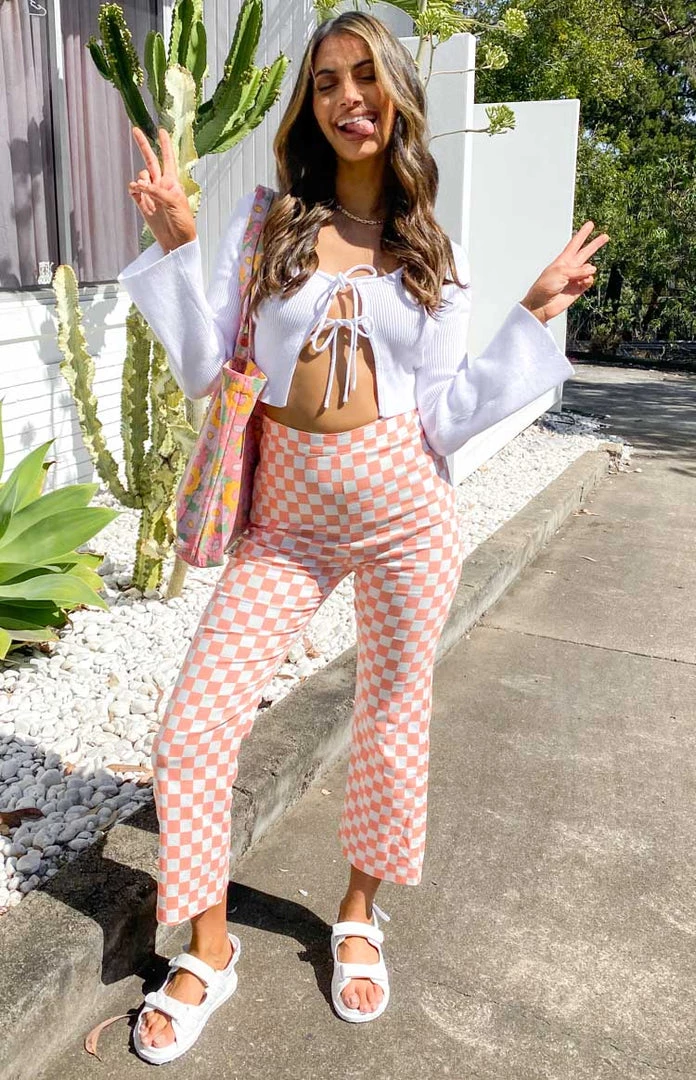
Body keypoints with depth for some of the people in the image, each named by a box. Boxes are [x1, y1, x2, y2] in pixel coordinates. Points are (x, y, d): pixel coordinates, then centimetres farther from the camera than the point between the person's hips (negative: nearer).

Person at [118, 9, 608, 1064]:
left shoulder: (434, 252, 6)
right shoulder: (265, 222, 5)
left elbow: (445, 414, 1)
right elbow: (203, 370, 0)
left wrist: (535, 313, 1)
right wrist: (175, 243, -7)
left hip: (403, 507, 0)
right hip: (287, 510, 0)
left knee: (391, 726, 11)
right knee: (194, 727, -3)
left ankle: (359, 912, 38)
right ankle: (209, 947, 21)